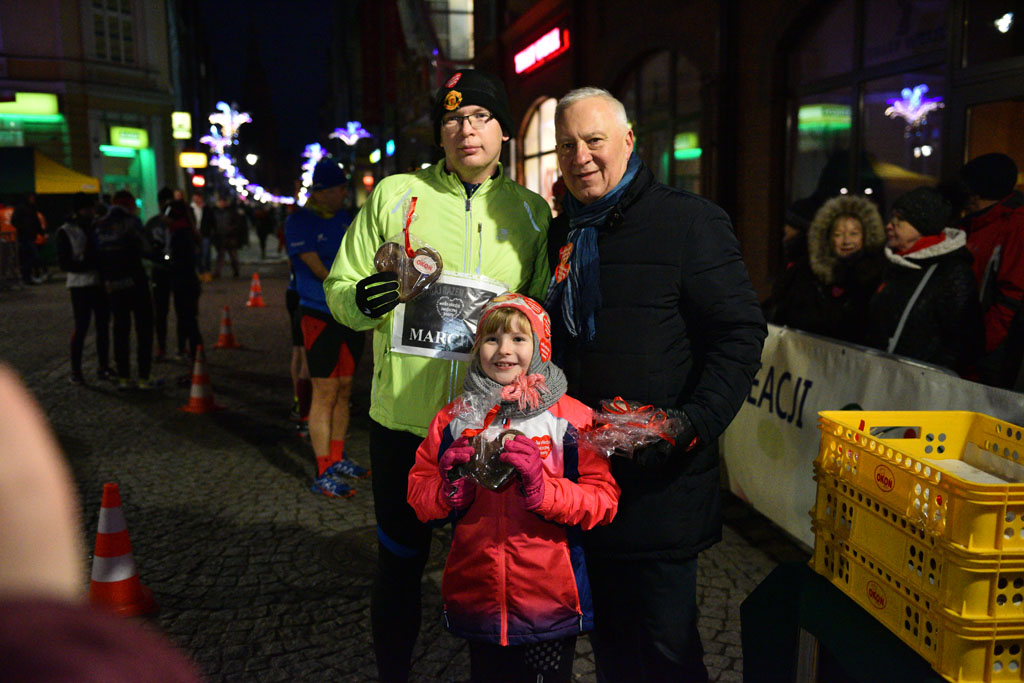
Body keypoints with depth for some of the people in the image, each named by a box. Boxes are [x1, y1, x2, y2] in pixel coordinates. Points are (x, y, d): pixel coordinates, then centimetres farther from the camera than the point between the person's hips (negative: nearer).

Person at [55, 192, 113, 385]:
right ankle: (75, 371, 5)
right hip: (80, 285, -5)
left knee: (103, 326, 7)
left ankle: (104, 367, 16)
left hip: (101, 282, 5)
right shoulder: (66, 232, -2)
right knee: (81, 328, -5)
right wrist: (89, 265, -20)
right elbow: (64, 264, -8)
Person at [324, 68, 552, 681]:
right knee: (400, 561, 14)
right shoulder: (394, 194, 2)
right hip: (403, 420, 0)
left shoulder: (532, 211, 5)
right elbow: (339, 290, 4)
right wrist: (362, 300, -18)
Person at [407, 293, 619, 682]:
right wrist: (450, 488, -17)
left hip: (551, 603, -2)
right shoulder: (453, 420, 1)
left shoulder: (572, 418, -7)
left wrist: (542, 489, -25)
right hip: (475, 602, 2)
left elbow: (604, 501, -11)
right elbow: (417, 496, 4)